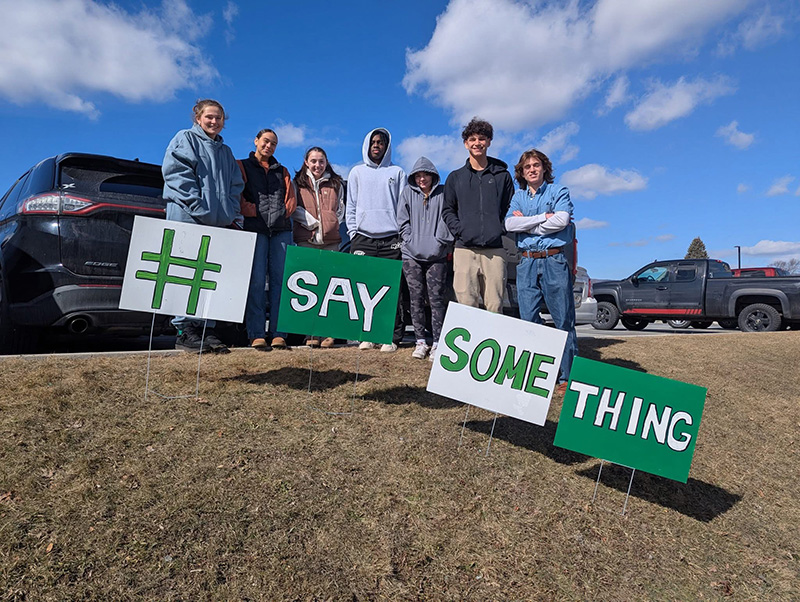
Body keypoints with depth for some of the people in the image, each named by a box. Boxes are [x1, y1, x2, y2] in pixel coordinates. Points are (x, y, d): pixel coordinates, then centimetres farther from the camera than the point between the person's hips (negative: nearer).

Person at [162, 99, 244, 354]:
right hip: (188, 218, -5)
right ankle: (186, 330, -7)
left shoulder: (226, 151, 27)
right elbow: (178, 173, -3)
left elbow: (235, 186, 23)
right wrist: (197, 207, -14)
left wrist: (234, 217, 8)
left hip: (219, 222, 6)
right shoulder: (185, 139, 10)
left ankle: (206, 329, 3)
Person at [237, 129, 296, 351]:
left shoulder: (282, 171, 25)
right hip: (255, 228, -3)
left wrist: (284, 211, -1)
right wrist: (255, 212, -9)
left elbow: (291, 197, 16)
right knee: (256, 281, -8)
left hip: (281, 229, 3)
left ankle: (278, 333, -1)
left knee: (280, 280, -3)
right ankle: (257, 334, -6)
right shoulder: (243, 166, 15)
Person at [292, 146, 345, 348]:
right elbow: (294, 209, 6)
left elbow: (340, 209, 18)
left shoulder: (336, 184, 19)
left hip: (331, 240, 1)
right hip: (306, 240, -1)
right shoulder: (298, 183, 14)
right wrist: (312, 223, -7)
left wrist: (332, 225, 2)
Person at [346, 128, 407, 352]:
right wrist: (353, 232, 3)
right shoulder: (357, 172, 18)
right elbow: (351, 206, 15)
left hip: (391, 239, -1)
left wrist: (402, 235, 0)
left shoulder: (397, 172, 16)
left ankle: (392, 337, -1)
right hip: (363, 238, 1)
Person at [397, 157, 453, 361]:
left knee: (436, 298, -4)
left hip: (437, 256, -2)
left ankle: (437, 342, 1)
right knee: (416, 298, 4)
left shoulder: (443, 193, 7)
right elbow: (402, 221, 9)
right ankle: (420, 341, 12)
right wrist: (411, 241, -3)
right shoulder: (408, 193, 13)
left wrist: (441, 243, -6)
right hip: (412, 255, 2)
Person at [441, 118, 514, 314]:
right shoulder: (455, 177, 16)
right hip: (465, 249, 0)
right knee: (466, 304, -6)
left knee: (495, 306, -3)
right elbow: (447, 210, 14)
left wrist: (501, 228, 0)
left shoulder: (502, 175, 15)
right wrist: (459, 229, -3)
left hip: (494, 249, 0)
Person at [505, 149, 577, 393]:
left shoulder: (558, 192, 7)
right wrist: (544, 217, -7)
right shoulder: (518, 197, 16)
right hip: (526, 262, 3)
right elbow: (509, 224, -2)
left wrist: (526, 224, -4)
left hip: (554, 260, -3)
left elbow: (561, 221, -12)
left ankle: (568, 376, 4)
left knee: (563, 319, -2)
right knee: (528, 319, 3)